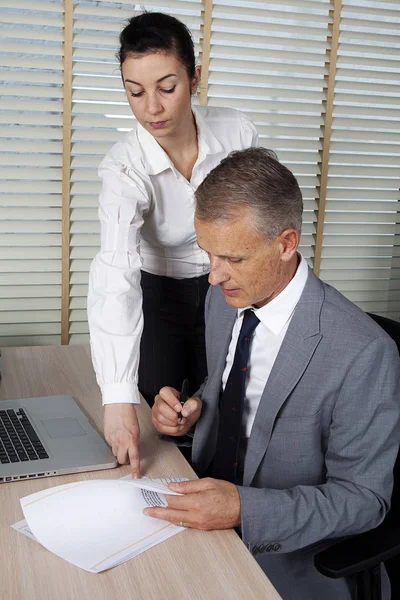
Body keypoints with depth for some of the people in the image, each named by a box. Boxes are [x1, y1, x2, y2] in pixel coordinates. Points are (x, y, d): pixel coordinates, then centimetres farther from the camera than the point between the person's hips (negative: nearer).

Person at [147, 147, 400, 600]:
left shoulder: (362, 354, -25)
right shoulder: (223, 299, -3)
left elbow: (363, 497, -17)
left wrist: (245, 510, -28)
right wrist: (193, 410, -8)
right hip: (203, 516, 6)